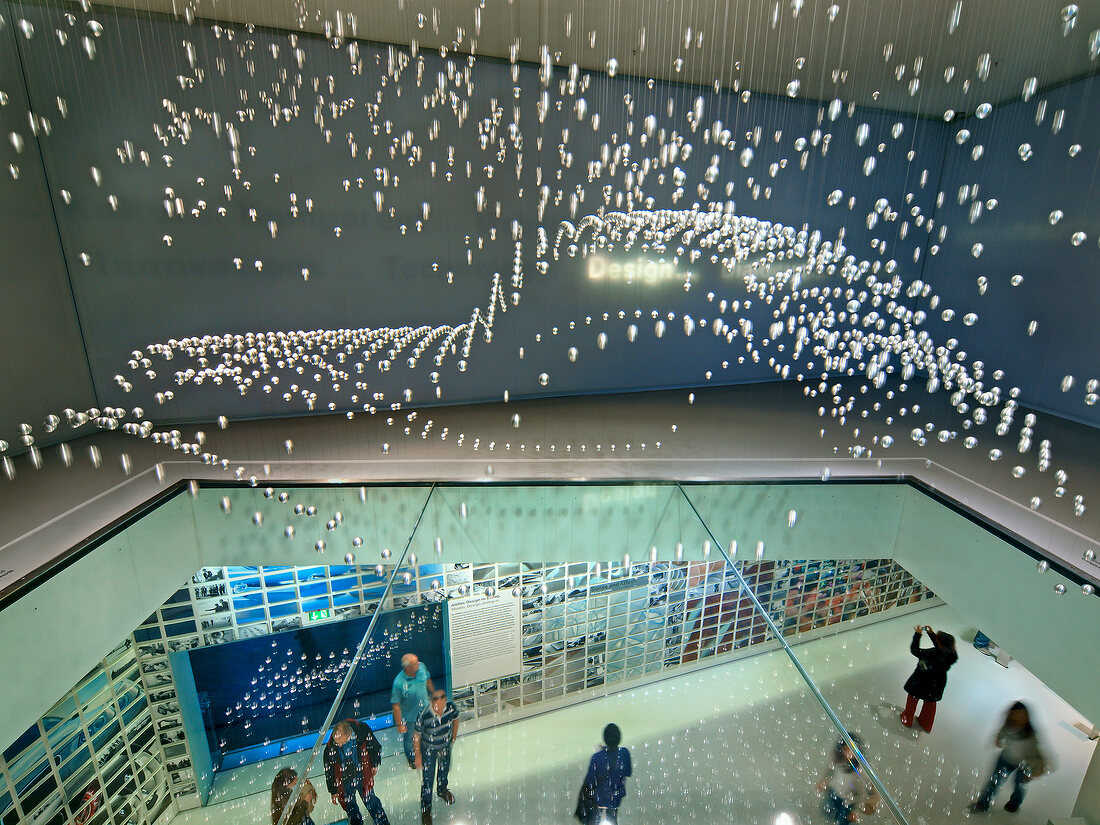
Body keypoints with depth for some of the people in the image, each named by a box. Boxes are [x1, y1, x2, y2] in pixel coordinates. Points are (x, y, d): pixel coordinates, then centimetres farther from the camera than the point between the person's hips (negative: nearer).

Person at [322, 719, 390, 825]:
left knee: (370, 800, 13)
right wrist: (333, 791, 2)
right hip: (344, 780, 1)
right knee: (348, 804, 18)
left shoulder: (362, 730, -30)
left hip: (363, 774, -1)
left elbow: (374, 747, -9)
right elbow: (329, 772, -8)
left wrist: (374, 764, 4)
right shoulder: (330, 749, -27)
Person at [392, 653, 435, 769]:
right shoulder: (398, 683, -36)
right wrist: (399, 724, -16)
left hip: (425, 709, 4)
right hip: (409, 716, -4)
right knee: (409, 738, 23)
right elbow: (396, 705, -24)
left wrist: (434, 694, 13)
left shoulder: (421, 667, -22)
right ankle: (411, 758, 54)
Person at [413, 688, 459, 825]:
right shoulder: (424, 715, -38)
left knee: (444, 768, 26)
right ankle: (425, 808, 34)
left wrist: (453, 737, 8)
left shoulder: (451, 707, -30)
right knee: (428, 777, 5)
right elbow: (416, 735, -20)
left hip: (445, 745, 3)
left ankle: (442, 790, 58)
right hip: (428, 748, -3)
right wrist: (417, 756, -8)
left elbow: (455, 720, -6)